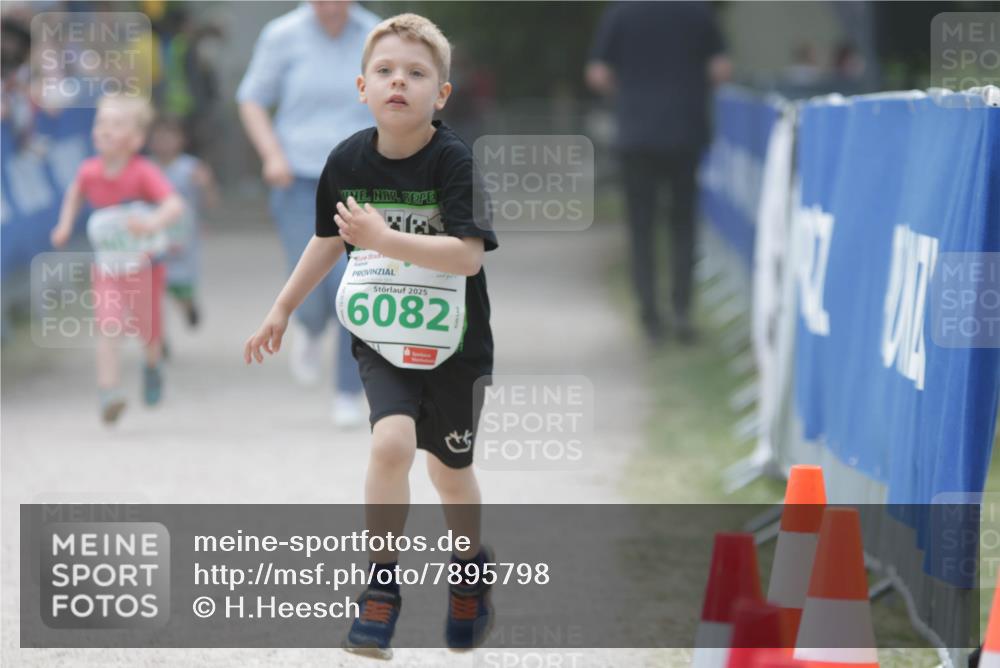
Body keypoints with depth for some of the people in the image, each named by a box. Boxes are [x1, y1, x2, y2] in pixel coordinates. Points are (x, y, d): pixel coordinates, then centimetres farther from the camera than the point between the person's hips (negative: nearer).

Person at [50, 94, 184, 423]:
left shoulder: (144, 173, -22)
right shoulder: (90, 170, -8)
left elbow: (175, 204, -35)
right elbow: (76, 190, 17)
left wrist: (153, 223, -53)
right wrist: (65, 224, 5)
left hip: (144, 265, -2)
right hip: (107, 268, 2)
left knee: (147, 330, 15)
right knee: (108, 327, -17)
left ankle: (153, 366, 49)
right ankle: (108, 390, -22)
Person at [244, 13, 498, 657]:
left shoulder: (456, 162, -19)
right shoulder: (348, 160, -6)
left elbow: (469, 254, -28)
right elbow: (330, 239, 11)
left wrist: (385, 240, -35)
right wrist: (283, 309, 17)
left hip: (453, 343, -2)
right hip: (381, 339, 2)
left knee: (451, 470, 13)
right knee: (392, 442, -22)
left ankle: (471, 571, 42)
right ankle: (382, 587, -8)